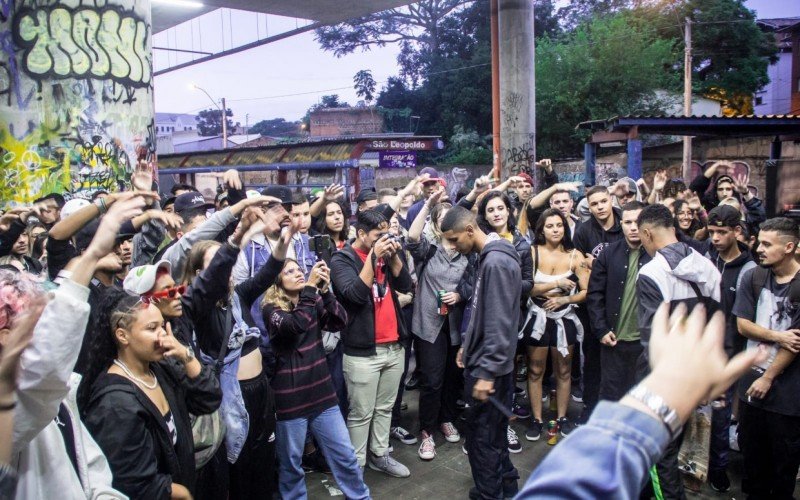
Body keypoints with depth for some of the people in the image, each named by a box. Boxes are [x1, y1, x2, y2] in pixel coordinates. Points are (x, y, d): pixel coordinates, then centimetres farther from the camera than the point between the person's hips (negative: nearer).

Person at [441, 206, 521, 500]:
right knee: (493, 431, 21)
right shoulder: (489, 257, 10)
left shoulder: (496, 262, -21)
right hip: (486, 361, 10)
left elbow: (500, 322, -24)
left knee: (482, 436, 2)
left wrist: (487, 372, -23)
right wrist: (468, 345, 20)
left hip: (490, 367, -10)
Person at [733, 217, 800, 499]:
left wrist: (768, 378, -10)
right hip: (751, 380, 4)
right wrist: (777, 336, -16)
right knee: (751, 448, 16)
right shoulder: (753, 277, 0)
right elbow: (742, 324, 0)